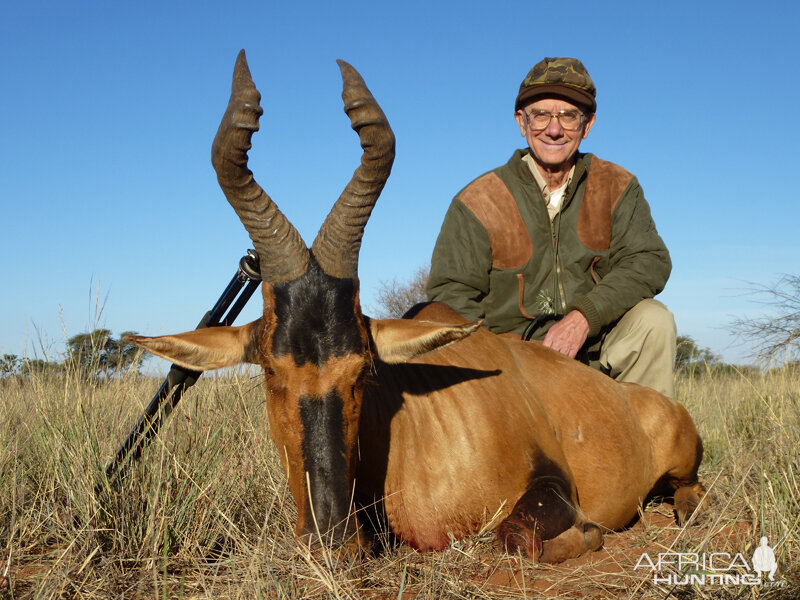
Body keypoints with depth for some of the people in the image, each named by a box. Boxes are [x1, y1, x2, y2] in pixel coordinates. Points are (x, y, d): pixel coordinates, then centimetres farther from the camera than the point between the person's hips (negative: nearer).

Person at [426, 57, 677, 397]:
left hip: (595, 351, 2)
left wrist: (585, 316, -23)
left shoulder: (617, 187, 3)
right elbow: (449, 295, -4)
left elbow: (650, 262, -8)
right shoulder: (477, 202, -3)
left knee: (654, 320, -24)